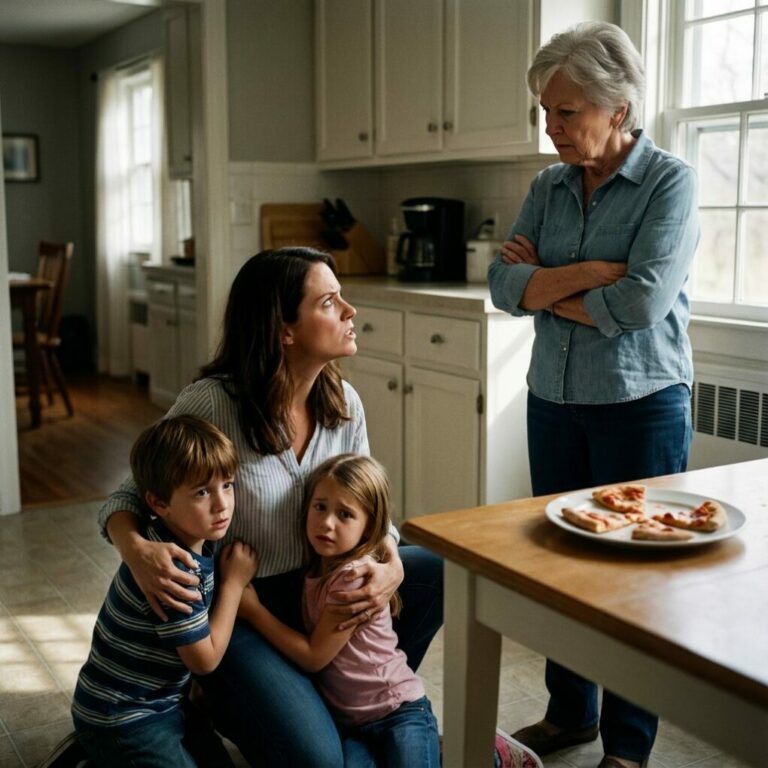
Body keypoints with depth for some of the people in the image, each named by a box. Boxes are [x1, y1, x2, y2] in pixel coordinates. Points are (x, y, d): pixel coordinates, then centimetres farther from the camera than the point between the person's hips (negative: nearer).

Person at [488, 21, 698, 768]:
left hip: (640, 405, -5)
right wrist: (588, 271, -18)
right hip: (554, 400, 5)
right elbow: (503, 283, -5)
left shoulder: (669, 181, -10)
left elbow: (642, 300, -22)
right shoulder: (548, 187, 6)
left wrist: (545, 287, -10)